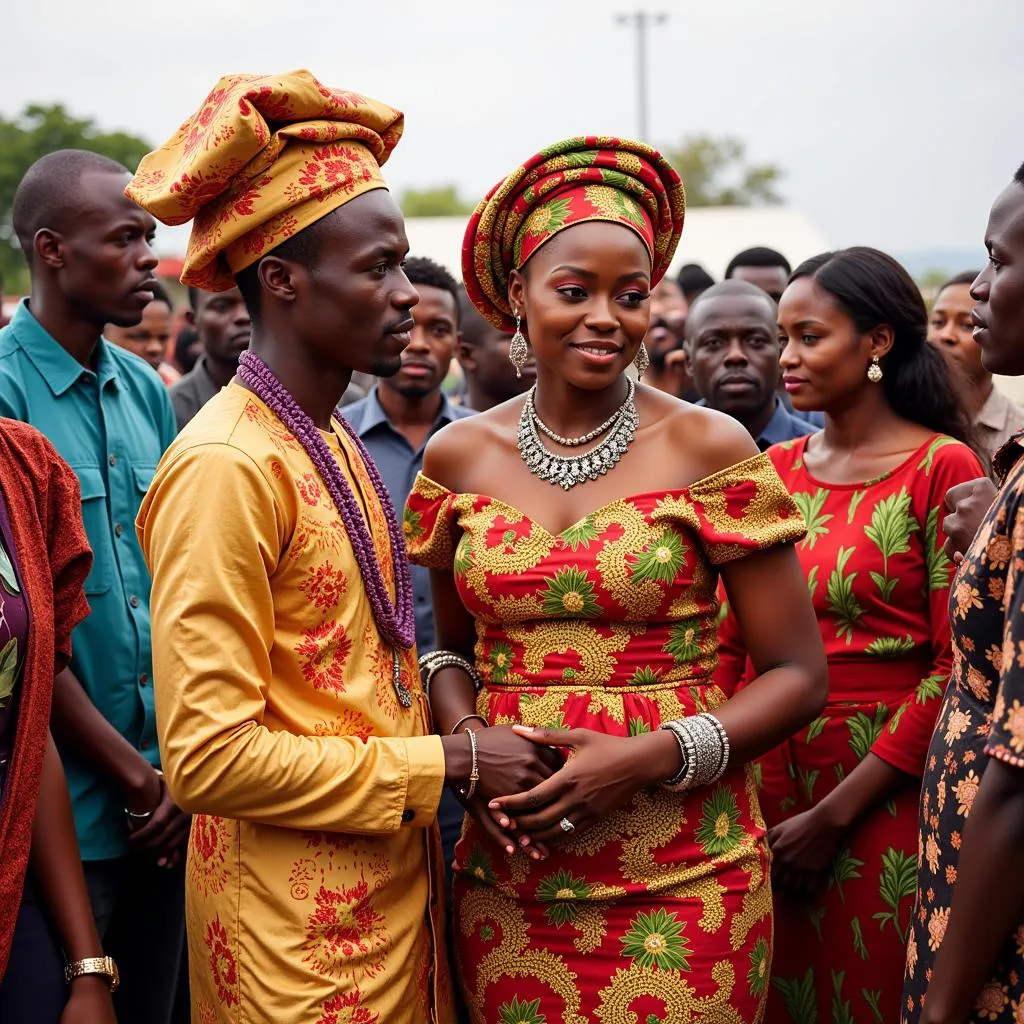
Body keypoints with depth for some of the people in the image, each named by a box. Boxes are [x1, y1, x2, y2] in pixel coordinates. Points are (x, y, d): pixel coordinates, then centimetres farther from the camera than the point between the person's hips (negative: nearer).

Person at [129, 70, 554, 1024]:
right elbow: (210, 757, -22)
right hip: (300, 935, -8)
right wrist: (446, 760, -17)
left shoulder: (332, 443, 8)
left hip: (388, 894, 8)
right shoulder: (227, 466, -19)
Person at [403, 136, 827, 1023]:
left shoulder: (709, 448, -6)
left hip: (681, 884, -2)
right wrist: (467, 737, -5)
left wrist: (648, 758, -16)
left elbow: (799, 676, -4)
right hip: (508, 876, 3)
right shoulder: (460, 458, 3)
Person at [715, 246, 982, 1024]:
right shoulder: (776, 471, 8)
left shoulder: (941, 468, -8)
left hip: (881, 799, -5)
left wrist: (836, 813, -15)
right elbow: (733, 643, 10)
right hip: (765, 781, 5)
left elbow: (957, 668, -13)